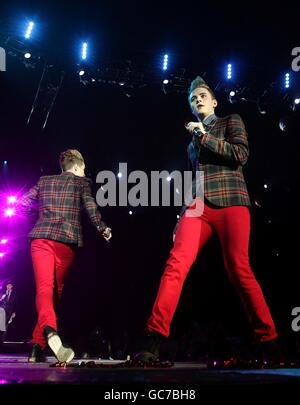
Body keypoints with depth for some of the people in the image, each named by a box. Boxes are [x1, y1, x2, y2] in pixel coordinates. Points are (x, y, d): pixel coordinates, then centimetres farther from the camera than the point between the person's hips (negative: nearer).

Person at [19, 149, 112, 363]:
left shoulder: (44, 181, 20)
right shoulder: (82, 182, 11)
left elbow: (22, 204, 18)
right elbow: (91, 207, -4)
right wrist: (103, 229, 9)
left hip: (41, 238, 2)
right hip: (67, 240, -2)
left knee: (44, 288, -11)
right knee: (56, 291, 9)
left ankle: (49, 330, -41)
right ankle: (38, 347, 9)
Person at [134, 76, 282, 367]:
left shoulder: (231, 122, 16)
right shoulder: (192, 143, 29)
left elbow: (241, 154, -2)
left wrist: (205, 137, -3)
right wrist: (181, 218, 21)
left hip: (230, 202, -3)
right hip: (199, 205, 4)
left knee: (239, 270, -13)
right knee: (176, 264, -17)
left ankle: (269, 340, -3)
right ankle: (153, 339, -23)